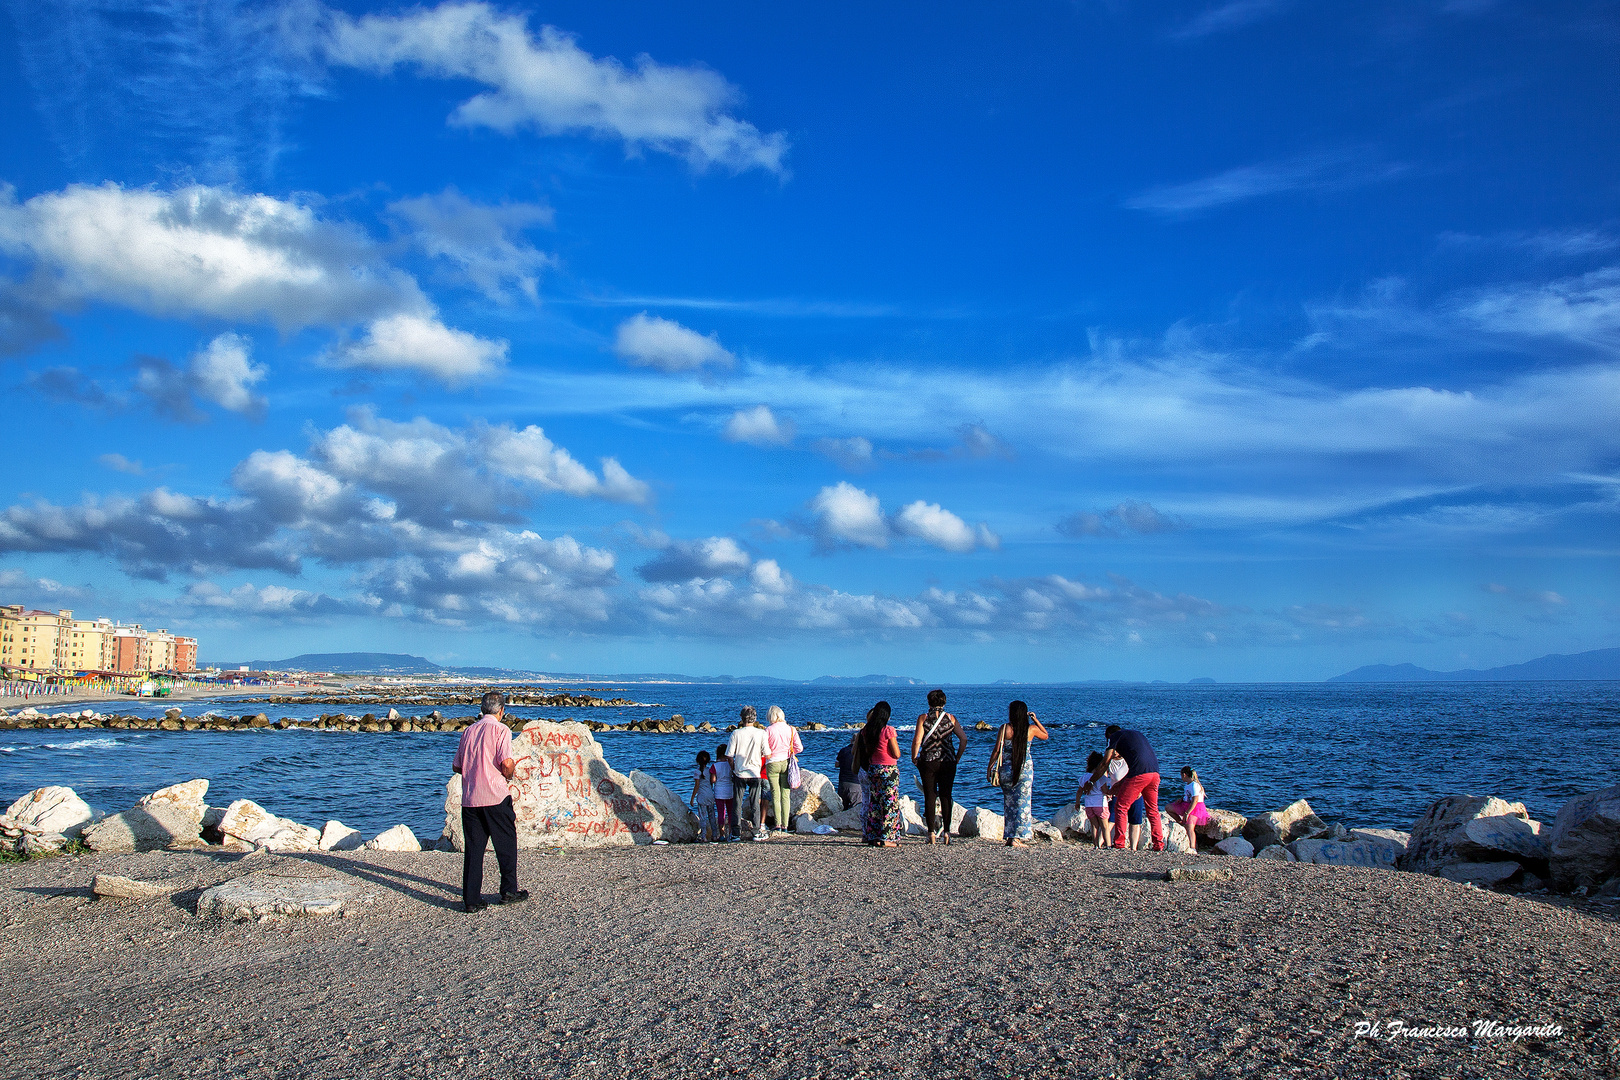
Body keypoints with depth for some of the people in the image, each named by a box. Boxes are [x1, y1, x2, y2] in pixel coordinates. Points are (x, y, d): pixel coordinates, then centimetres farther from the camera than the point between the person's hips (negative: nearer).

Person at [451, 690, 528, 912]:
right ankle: (509, 891, 18)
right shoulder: (500, 730, -6)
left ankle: (471, 900, 6)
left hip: (469, 799, 5)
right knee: (506, 846, 11)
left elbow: (456, 766, 13)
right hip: (496, 798, -4)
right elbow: (507, 763, -18)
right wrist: (508, 775, 3)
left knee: (472, 849, 7)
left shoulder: (468, 731, 11)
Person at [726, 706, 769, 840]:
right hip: (755, 773, 0)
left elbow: (730, 755, -5)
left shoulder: (736, 734, -8)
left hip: (739, 774, 0)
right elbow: (766, 754, -7)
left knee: (737, 804, 9)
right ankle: (757, 832, 11)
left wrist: (733, 769, 10)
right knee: (754, 803, 8)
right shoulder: (761, 733, -8)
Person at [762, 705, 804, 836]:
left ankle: (778, 825, 0)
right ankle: (785, 825, 5)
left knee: (775, 795, 3)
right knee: (786, 795, 7)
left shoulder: (768, 730, -7)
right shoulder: (791, 729, 0)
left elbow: (765, 751, -10)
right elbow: (799, 748, -1)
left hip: (772, 763, -2)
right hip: (786, 762, 2)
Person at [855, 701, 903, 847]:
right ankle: (886, 838, -1)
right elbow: (897, 754, -12)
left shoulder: (865, 732, 4)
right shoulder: (888, 730, -14)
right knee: (889, 802, 0)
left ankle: (872, 837, 11)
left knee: (874, 803, 11)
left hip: (872, 769, 6)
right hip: (889, 770, -6)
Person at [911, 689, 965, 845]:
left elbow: (917, 740, -12)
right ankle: (946, 832, 4)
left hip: (928, 762, -1)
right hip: (948, 762, 2)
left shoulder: (923, 718, -3)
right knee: (946, 797, 7)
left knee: (929, 797, 4)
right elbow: (963, 739, -1)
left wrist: (914, 758, 0)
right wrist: (957, 757, 8)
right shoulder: (950, 718, 3)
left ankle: (931, 833, 2)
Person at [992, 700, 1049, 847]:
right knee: (1023, 803, 3)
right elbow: (1045, 735, 20)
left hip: (1006, 770, 1)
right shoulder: (1031, 729, -2)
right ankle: (1017, 838, -3)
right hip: (1025, 770, -1)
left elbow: (997, 750, -7)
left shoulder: (1005, 728, -5)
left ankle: (1009, 836, 16)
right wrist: (1036, 720, 22)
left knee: (1009, 803, 14)